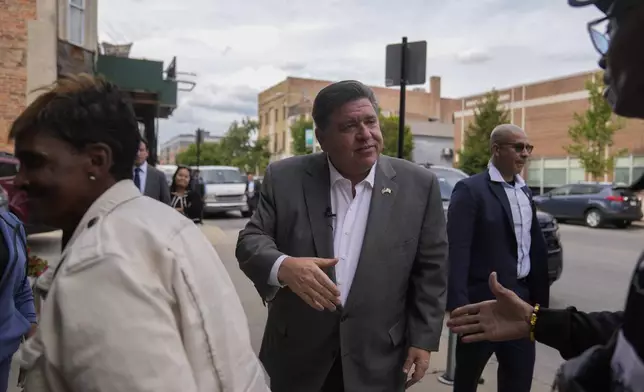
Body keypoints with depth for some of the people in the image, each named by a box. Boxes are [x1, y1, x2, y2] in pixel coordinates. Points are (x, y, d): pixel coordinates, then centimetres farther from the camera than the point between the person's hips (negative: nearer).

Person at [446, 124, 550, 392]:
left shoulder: (525, 191, 11)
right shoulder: (470, 190, -12)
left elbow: (536, 246, 12)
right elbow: (457, 251, -18)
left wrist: (540, 297, 10)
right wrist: (459, 305, -22)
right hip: (483, 300, -6)